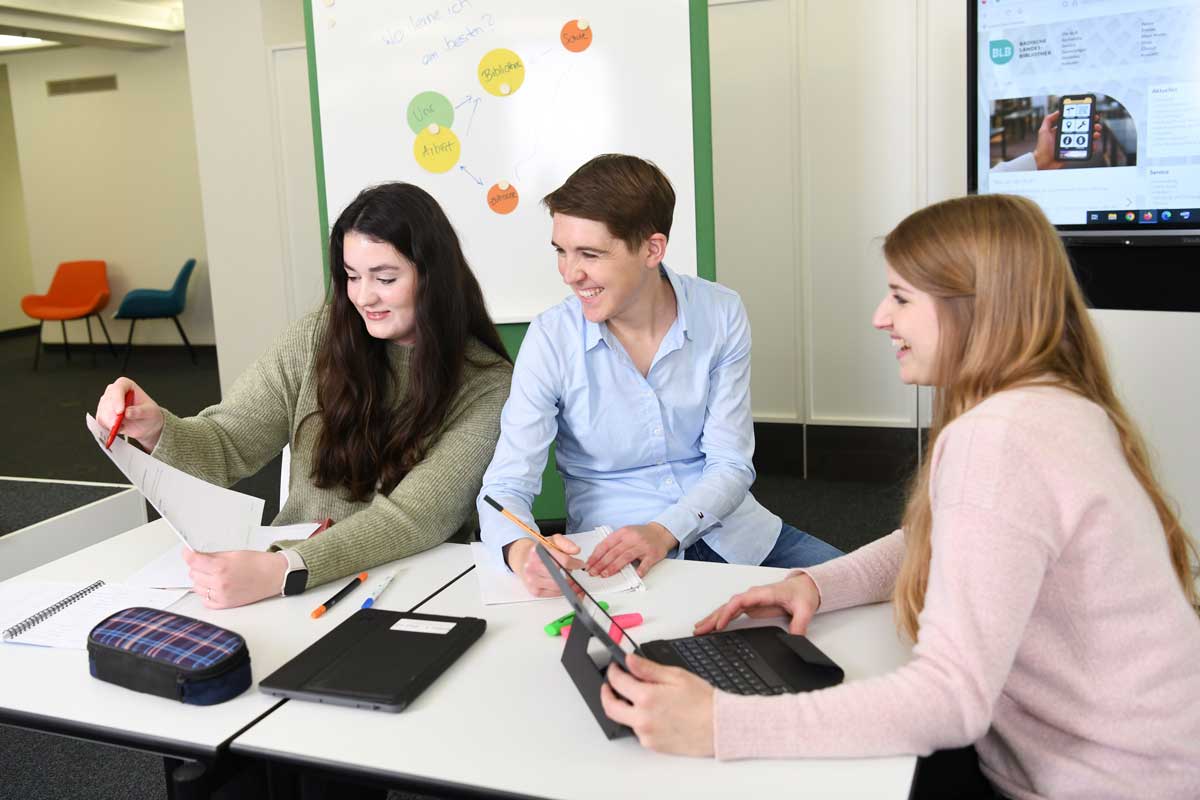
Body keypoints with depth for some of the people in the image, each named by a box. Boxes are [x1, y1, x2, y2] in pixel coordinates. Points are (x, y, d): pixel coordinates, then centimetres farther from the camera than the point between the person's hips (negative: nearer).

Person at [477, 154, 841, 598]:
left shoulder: (720, 315, -7)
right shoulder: (551, 339, -12)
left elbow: (731, 465, -5)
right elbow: (505, 486, -13)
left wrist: (665, 531, -24)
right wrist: (522, 552, -36)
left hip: (725, 526, 2)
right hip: (613, 552, -2)